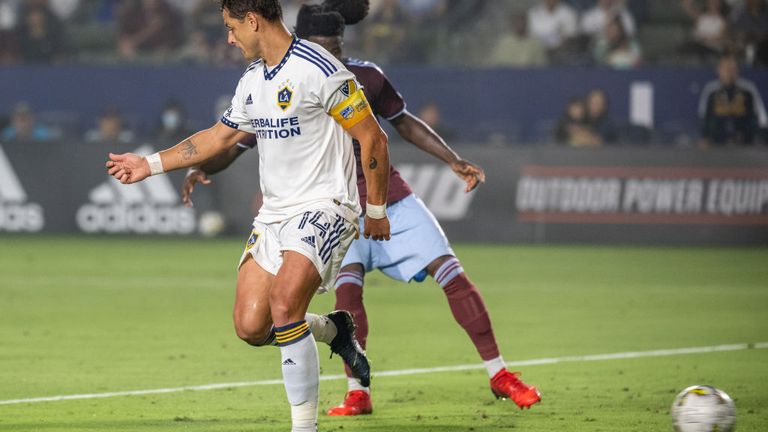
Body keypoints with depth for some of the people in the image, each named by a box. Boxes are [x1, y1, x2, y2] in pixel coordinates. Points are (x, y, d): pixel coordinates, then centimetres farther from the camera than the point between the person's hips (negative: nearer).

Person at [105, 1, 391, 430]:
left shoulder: (319, 70, -14)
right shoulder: (252, 81, 11)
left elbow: (373, 139, -10)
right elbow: (221, 136, 26)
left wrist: (377, 211, -5)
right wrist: (150, 164, 27)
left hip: (324, 207, -8)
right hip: (274, 213, 8)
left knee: (284, 302, -27)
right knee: (251, 326, -3)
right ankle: (332, 330, 26)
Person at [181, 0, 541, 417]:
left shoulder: (364, 77, -5)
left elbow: (404, 122, 12)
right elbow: (231, 147, -6)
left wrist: (454, 161, 8)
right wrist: (199, 169, -26)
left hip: (391, 197, 2)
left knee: (451, 272, -4)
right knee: (347, 283, -27)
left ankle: (499, 375, 7)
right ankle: (358, 393, -17)